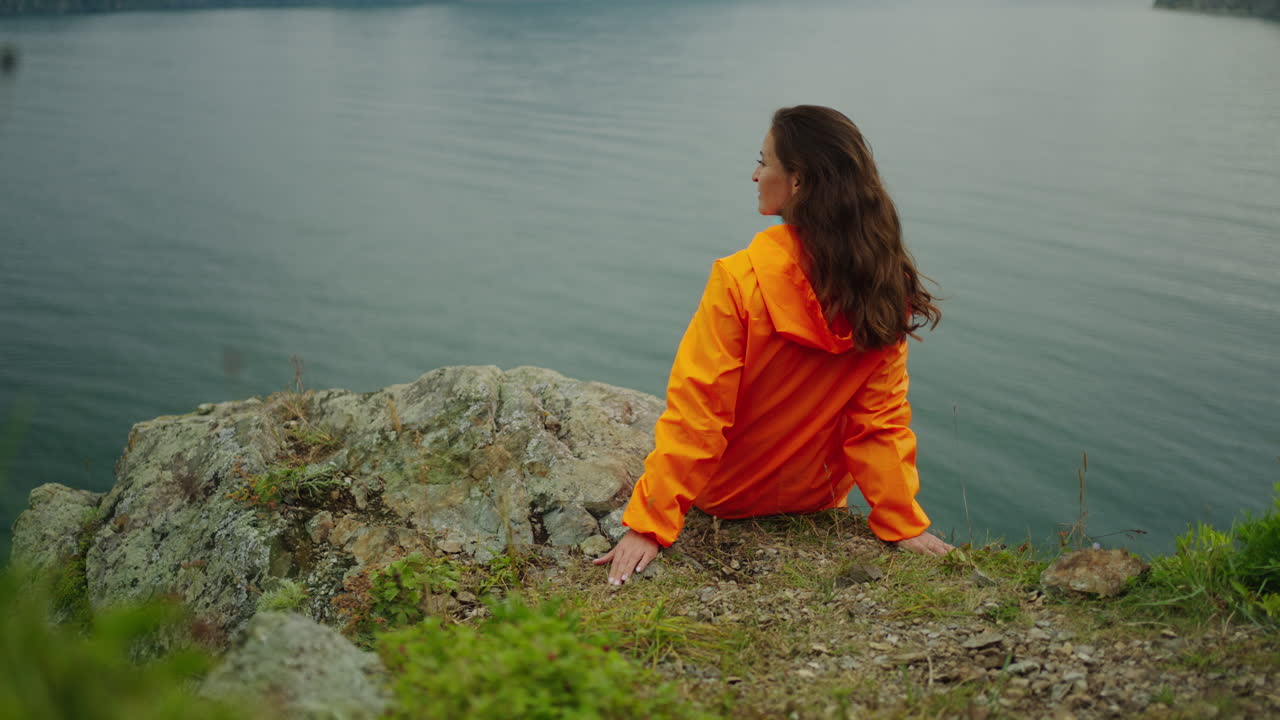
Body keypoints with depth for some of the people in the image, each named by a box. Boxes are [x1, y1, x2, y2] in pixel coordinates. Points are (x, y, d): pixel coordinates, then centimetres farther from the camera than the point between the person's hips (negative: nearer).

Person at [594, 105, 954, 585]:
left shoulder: (741, 280, -29)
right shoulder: (885, 292, -17)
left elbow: (696, 411, -28)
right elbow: (881, 419, -13)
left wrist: (649, 524, -23)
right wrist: (902, 522, -2)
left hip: (722, 495, -3)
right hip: (815, 499, 4)